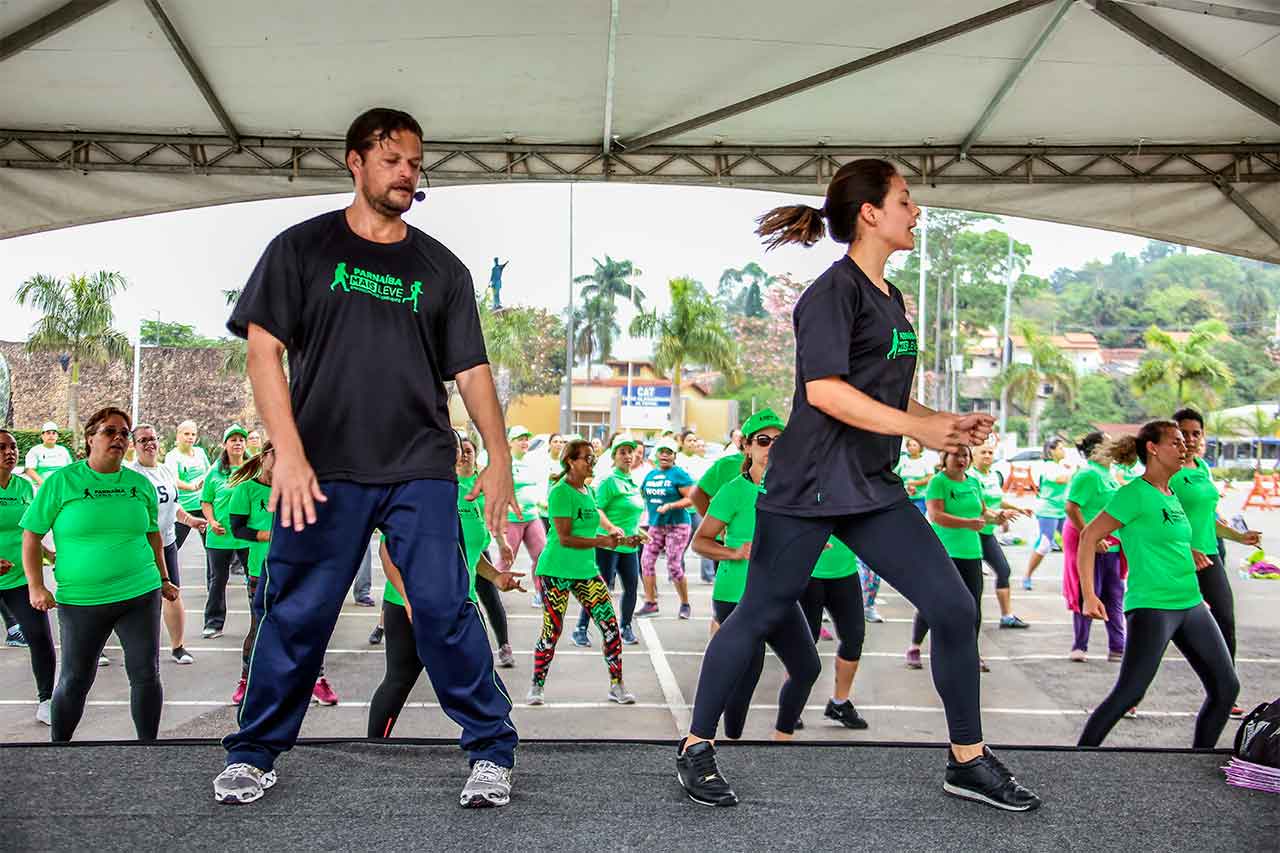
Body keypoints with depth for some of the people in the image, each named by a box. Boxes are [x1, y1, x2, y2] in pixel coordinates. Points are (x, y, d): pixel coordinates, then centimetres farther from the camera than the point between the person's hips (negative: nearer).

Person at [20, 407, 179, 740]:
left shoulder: (140, 484, 6)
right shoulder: (61, 481, -3)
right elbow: (31, 534, 0)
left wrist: (164, 580, 19)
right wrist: (36, 586, -6)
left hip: (140, 594, 2)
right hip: (80, 599, -2)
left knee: (146, 675, 4)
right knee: (75, 680, 7)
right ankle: (57, 745, 29)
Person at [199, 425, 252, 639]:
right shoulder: (215, 472, 3)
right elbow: (206, 502, 6)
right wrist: (212, 522, -10)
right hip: (220, 536, 1)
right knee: (217, 580, 9)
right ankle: (214, 623, 20)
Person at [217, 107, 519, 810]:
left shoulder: (441, 268, 14)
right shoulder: (302, 248, 8)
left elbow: (471, 369, 11)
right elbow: (264, 349, 0)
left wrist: (499, 459, 0)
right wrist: (288, 454, -11)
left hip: (421, 470, 1)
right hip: (324, 468, -1)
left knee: (445, 609, -4)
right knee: (296, 615, 3)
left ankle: (492, 753, 6)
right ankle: (252, 756, 19)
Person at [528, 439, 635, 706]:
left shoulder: (587, 490, 10)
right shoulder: (560, 491, -14)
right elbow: (565, 538, -19)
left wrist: (613, 531, 6)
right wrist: (601, 541, -22)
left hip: (586, 570, 7)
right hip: (557, 571, -7)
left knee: (610, 625, -1)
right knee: (552, 632, -1)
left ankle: (616, 686, 9)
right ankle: (537, 687, 17)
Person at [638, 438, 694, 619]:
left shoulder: (679, 474, -7)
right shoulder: (651, 474, 13)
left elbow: (691, 499, -13)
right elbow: (643, 495, 24)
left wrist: (669, 506, -21)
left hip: (677, 525, -6)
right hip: (655, 525, 6)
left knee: (674, 566, -9)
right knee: (646, 561, -3)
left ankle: (685, 605, 8)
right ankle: (650, 603, 8)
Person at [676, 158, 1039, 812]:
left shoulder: (891, 299, 18)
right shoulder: (835, 289, -10)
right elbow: (823, 389, -21)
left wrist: (947, 423, 8)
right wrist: (917, 428, -20)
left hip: (873, 489, 8)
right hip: (809, 483, -8)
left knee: (954, 609, 1)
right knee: (761, 616, 2)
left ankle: (968, 761, 13)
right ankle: (696, 747, 18)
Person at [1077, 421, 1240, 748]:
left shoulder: (1171, 495, 12)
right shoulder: (1135, 494, -13)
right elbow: (1089, 537, -14)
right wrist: (1089, 596, -18)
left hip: (1190, 604, 9)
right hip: (1151, 607, -9)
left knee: (1226, 687, 9)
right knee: (1128, 694, -12)